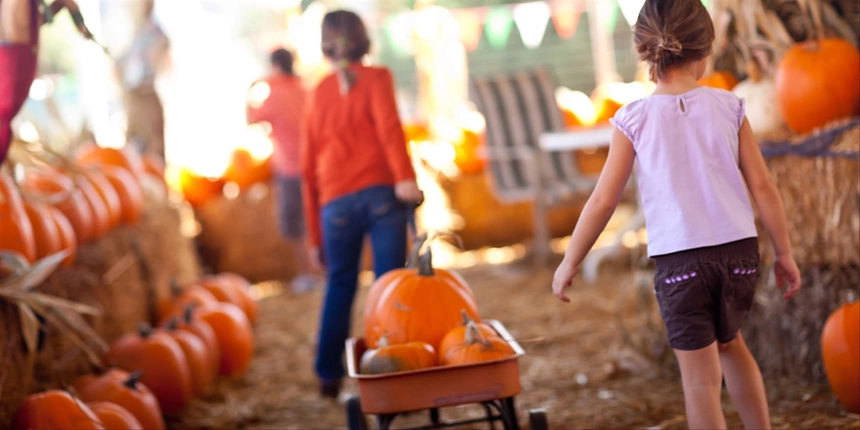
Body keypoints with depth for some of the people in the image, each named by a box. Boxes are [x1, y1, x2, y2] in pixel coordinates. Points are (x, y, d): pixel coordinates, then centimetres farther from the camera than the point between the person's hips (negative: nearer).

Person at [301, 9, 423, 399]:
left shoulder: (319, 93, 17)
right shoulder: (376, 78, 8)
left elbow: (309, 166, 16)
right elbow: (388, 125, -13)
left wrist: (315, 236, 20)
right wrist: (405, 177, -23)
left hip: (335, 203, 3)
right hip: (381, 193, -3)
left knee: (339, 285, 18)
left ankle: (329, 376, 23)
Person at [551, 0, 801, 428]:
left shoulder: (634, 119, -5)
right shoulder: (728, 107, 0)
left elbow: (603, 200, -5)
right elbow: (762, 186, 1)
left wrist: (569, 263, 6)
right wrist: (784, 253, 11)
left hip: (679, 259, -3)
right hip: (739, 250, 3)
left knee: (701, 377, 3)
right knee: (730, 343, 28)